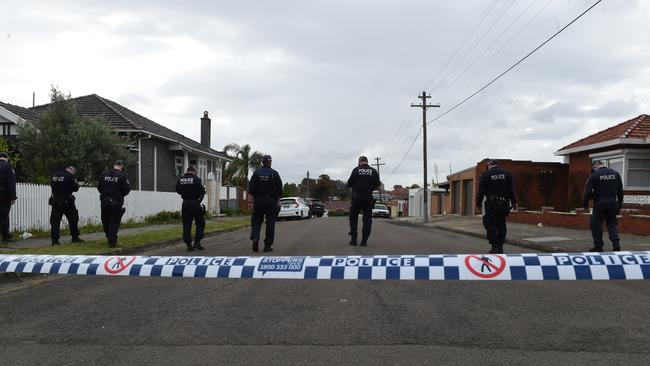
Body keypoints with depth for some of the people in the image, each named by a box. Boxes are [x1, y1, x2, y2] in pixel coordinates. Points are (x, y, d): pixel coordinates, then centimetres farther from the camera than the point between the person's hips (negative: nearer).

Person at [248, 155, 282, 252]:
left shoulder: (256, 173, 1)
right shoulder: (275, 174, -1)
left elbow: (251, 189, -2)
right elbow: (279, 189, -2)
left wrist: (252, 201, 1)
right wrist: (278, 200, 8)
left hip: (258, 200, 1)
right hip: (271, 201, -1)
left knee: (256, 221, 10)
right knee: (270, 223, 5)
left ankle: (255, 238, -13)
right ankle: (268, 245, 5)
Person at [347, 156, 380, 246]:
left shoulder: (356, 170, -3)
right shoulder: (374, 171, 2)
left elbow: (349, 184, -4)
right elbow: (377, 185, 3)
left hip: (357, 197, -1)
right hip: (368, 198, 1)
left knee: (353, 218, 11)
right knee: (367, 220, 6)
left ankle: (353, 239, 6)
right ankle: (364, 241, 1)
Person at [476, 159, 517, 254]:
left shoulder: (485, 174, -4)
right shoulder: (506, 173, 6)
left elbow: (481, 191, -4)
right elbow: (511, 190, 5)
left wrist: (478, 204, 2)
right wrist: (514, 202, 10)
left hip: (491, 204, -4)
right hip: (503, 204, 4)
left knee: (491, 225, 3)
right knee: (501, 224, 13)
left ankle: (494, 247, -2)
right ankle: (500, 247, 14)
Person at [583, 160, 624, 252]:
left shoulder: (594, 175, -7)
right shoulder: (615, 173, 9)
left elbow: (588, 191, -9)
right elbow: (620, 191, 12)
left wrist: (585, 203, 3)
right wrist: (619, 204, 18)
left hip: (599, 203, -5)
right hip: (613, 202, 5)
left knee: (596, 224, 4)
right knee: (612, 222, 15)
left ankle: (598, 246, 6)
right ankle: (616, 243, 0)